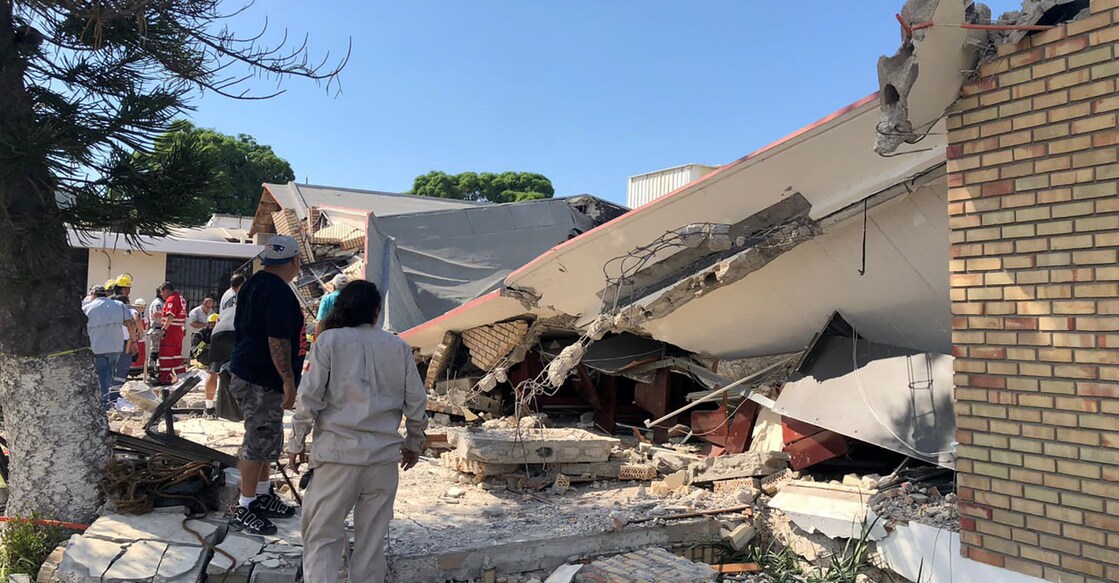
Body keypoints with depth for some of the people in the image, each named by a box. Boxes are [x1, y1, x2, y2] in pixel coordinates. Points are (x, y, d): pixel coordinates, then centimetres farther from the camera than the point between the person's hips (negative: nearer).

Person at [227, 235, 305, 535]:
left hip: (245, 372, 11)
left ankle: (263, 496, 33)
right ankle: (245, 509, 8)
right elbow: (277, 341, -25)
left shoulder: (252, 284, 13)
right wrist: (289, 381, -20)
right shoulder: (279, 292, -20)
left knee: (267, 441, 21)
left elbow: (242, 327, 21)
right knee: (259, 443, -2)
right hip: (262, 381, -11)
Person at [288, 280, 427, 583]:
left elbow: (309, 397, -6)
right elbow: (416, 401, 6)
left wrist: (295, 444, 6)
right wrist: (413, 444, 21)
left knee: (322, 537, 7)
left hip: (337, 454, -2)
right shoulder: (399, 346, 5)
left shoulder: (329, 340, -1)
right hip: (384, 456, 2)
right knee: (372, 540, 13)